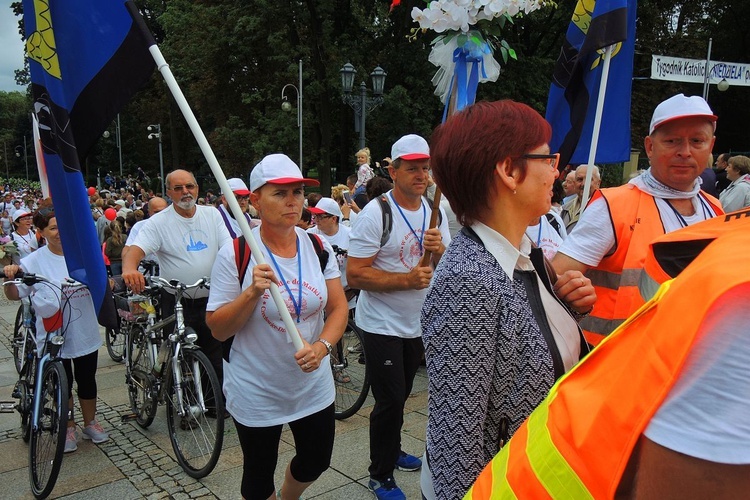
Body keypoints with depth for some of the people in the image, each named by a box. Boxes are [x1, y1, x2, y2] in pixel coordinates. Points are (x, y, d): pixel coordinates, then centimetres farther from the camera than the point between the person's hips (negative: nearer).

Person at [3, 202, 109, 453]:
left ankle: (90, 423, 34)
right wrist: (9, 277, -27)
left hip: (85, 334, 2)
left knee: (87, 381, 15)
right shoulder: (33, 261, -8)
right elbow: (14, 295, -7)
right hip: (54, 337, -2)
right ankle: (69, 427, 32)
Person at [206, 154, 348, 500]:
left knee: (316, 462, 23)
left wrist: (322, 346, -21)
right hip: (256, 393, -4)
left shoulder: (318, 247, -5)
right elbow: (218, 330, -13)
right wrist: (252, 292, -29)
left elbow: (338, 308, -2)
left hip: (313, 385, 4)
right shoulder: (235, 254, -16)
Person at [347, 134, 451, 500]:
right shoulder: (375, 214, -17)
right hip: (383, 325, -6)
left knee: (400, 396, 21)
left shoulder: (435, 212, 3)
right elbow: (355, 275, -22)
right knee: (390, 401, 0)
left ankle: (391, 451, 43)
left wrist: (439, 250, -17)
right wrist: (407, 279, -28)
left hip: (418, 322, 6)